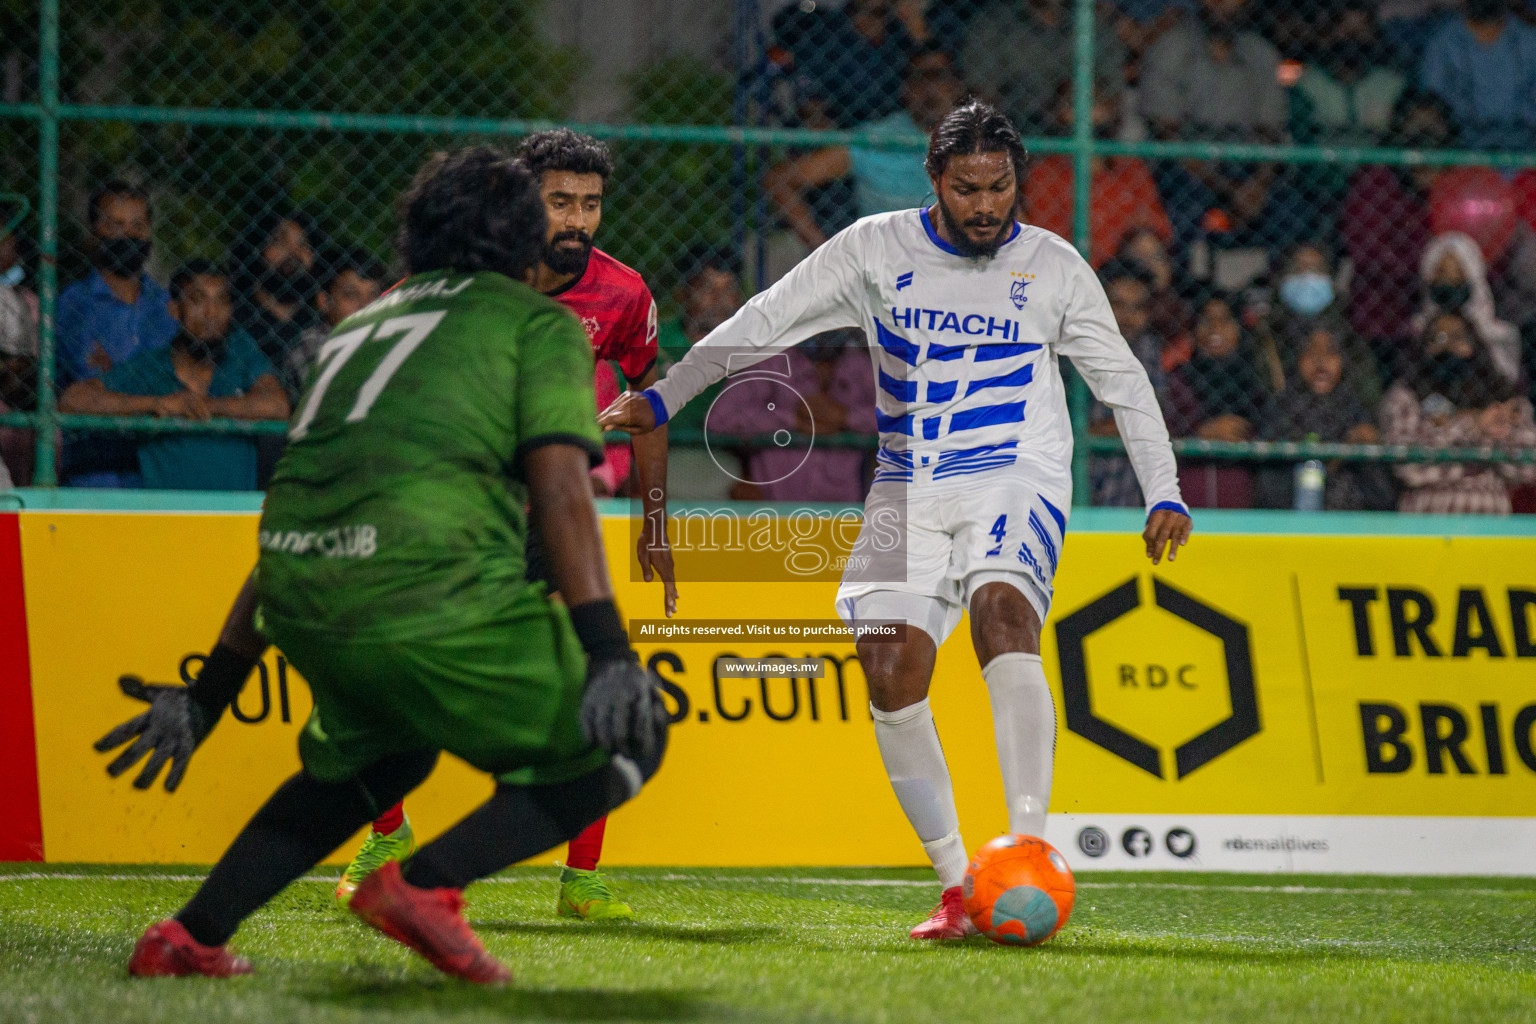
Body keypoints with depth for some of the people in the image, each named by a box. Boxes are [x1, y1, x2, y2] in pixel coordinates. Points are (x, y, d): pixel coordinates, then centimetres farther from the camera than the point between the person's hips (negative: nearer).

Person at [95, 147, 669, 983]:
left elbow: (289, 534, 33)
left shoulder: (364, 325, 32)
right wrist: (607, 653, -11)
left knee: (377, 754, 33)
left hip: (300, 600, 7)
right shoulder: (537, 321, 13)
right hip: (431, 586, -7)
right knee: (623, 743, 7)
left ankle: (189, 936, 24)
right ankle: (424, 886, -9)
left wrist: (208, 694, 36)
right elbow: (559, 488, -4)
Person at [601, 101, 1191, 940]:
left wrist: (1163, 492, 4)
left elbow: (1122, 381, 12)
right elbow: (766, 322, 9)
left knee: (1001, 612, -32)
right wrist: (663, 397, 5)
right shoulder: (876, 250, 4)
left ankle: (1027, 848, -40)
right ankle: (956, 885, -1)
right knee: (891, 674, -13)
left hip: (1016, 482, -3)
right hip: (907, 488, 3)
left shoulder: (1054, 267, 3)